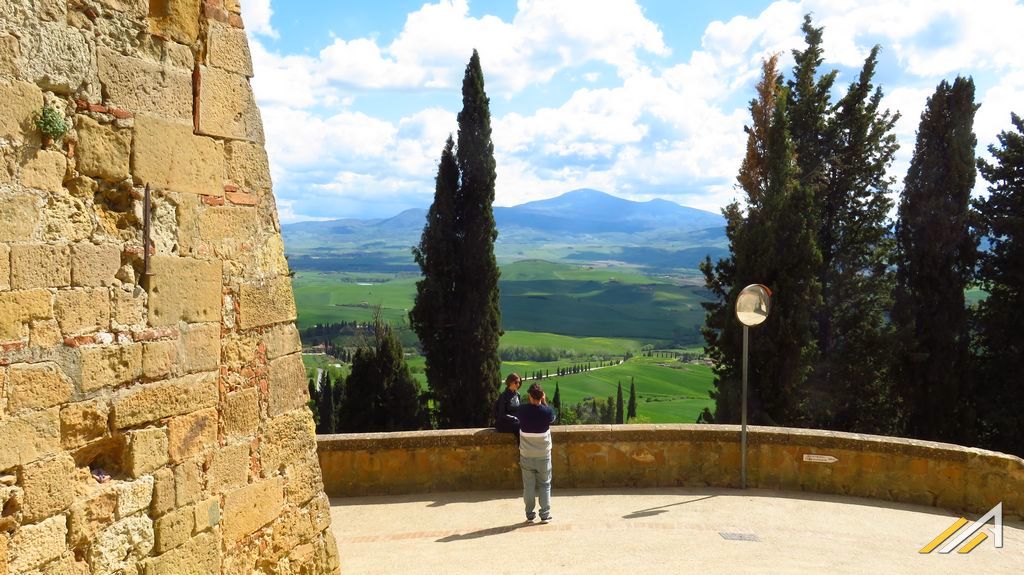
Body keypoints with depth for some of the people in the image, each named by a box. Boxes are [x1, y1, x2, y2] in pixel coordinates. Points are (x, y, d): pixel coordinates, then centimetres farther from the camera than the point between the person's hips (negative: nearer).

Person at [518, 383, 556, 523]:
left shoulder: (522, 410, -13)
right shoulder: (547, 411, -14)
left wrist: (531, 401, 6)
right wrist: (544, 402, 3)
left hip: (526, 455, 1)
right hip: (543, 455, -1)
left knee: (528, 486, 10)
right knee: (544, 485, 10)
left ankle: (529, 514, 15)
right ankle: (545, 515, 9)